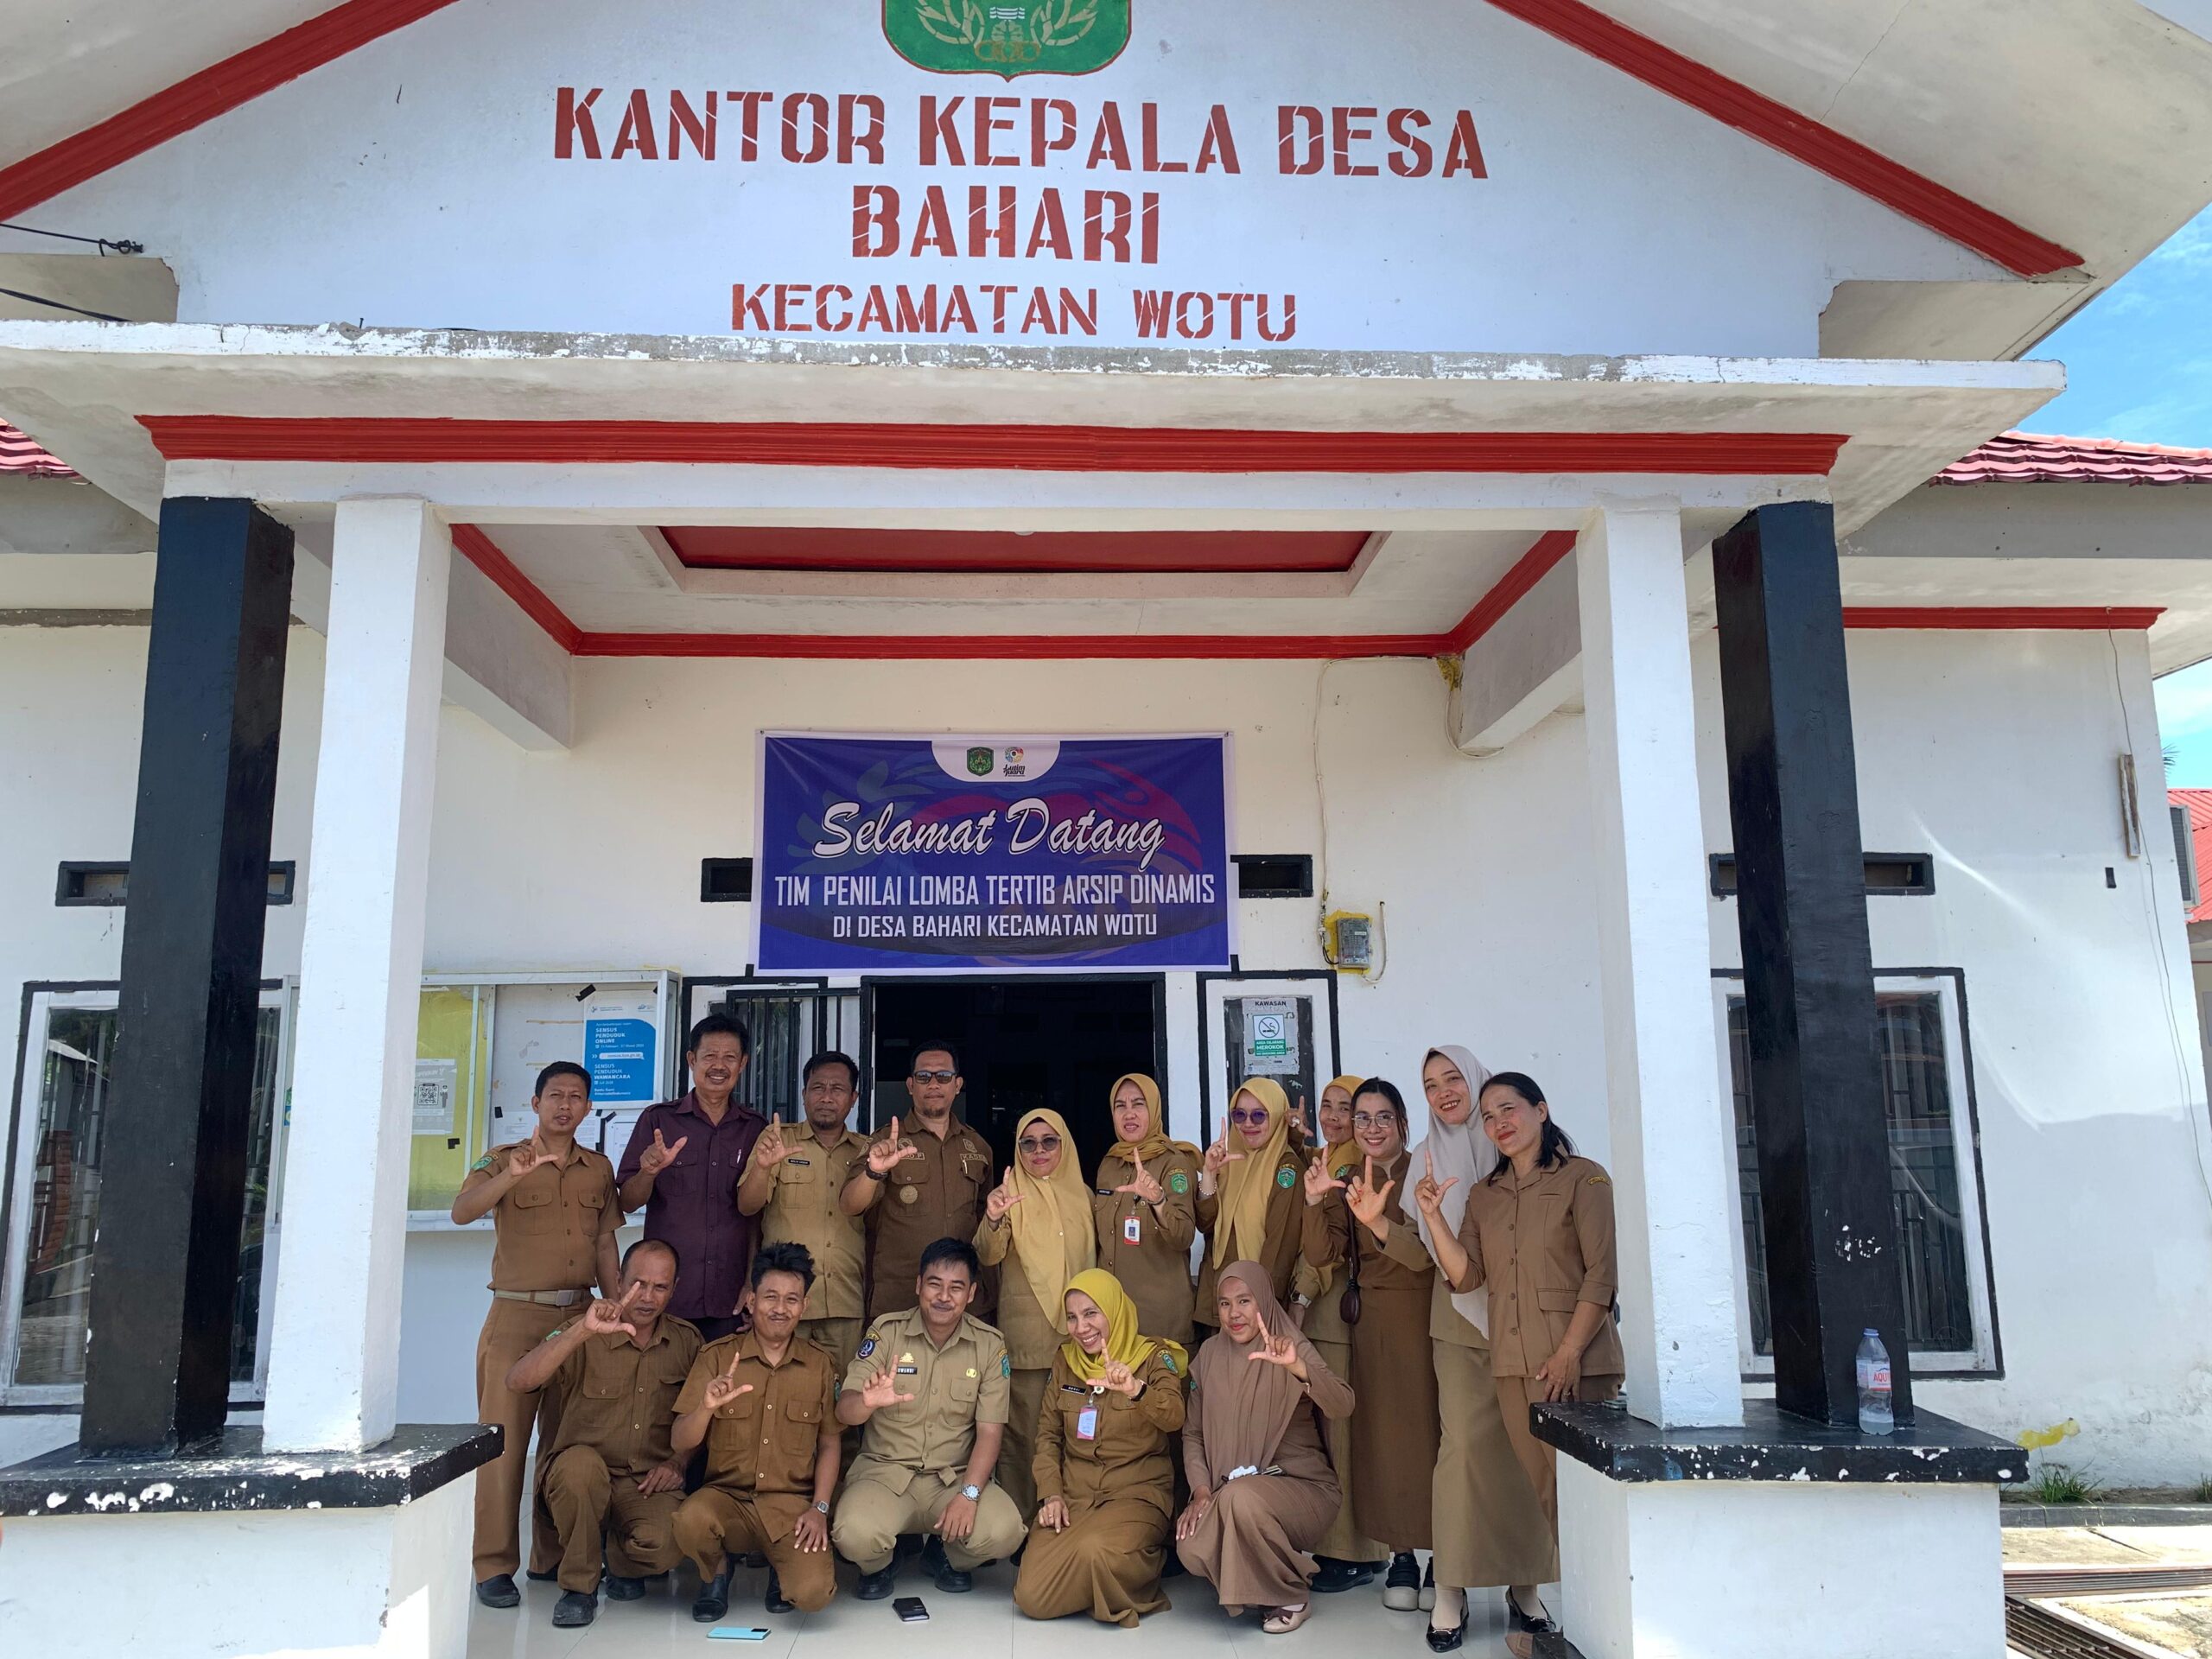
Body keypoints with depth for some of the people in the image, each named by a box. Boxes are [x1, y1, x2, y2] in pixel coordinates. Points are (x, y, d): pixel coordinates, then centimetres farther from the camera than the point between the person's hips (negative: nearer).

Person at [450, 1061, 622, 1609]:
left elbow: (606, 1249, 14)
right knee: (504, 1440, -5)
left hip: (579, 1317, 4)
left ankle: (555, 1557, 19)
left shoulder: (599, 1169, 12)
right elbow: (461, 1212, -17)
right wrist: (511, 1176, -34)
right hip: (516, 1317, -4)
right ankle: (494, 1566, 3)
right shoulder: (503, 1160, 1)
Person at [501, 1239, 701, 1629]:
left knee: (665, 1541, -31)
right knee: (580, 1461, -37)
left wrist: (678, 1462, -3)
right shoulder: (584, 1338, -7)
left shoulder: (687, 1341, 4)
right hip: (578, 1480, -1)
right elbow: (517, 1382, -24)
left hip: (649, 1484, 2)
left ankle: (623, 1561, 10)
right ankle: (579, 1586, -12)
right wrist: (583, 1331, -35)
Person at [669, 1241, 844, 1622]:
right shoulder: (717, 1356, 0)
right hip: (726, 1496, 0)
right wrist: (706, 1408, -23)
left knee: (814, 1591, -25)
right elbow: (681, 1445, -3)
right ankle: (715, 1571, 3)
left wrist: (819, 1508, -5)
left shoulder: (820, 1365, 4)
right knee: (690, 1520, -34)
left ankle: (781, 1565, 13)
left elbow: (829, 1443, 8)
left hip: (792, 1504, 0)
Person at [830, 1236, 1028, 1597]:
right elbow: (844, 1412, -11)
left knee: (1004, 1532, -26)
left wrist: (969, 1494, -19)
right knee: (855, 1535, -31)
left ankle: (948, 1557, 11)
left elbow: (990, 1431, -4)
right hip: (885, 1471, -1)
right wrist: (867, 1402, -35)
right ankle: (880, 1564, 9)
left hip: (957, 1476, 1)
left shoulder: (989, 1345, -1)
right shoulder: (886, 1331, -4)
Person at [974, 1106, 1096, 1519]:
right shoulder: (1011, 1194, -1)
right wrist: (993, 1220, -35)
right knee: (1022, 1432, -5)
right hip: (1025, 1335, -4)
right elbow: (987, 1256, -15)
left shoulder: (1082, 1195, 11)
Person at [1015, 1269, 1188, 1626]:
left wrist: (1136, 1389, -43)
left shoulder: (1153, 1358, -4)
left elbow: (1174, 1419, -22)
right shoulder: (1065, 1361, 9)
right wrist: (1051, 1494, -4)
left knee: (1096, 1550, -36)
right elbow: (1048, 1435, 12)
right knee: (1032, 1597, -16)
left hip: (1137, 1492, -4)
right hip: (1073, 1492, 4)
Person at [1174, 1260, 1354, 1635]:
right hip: (1230, 1489, 4)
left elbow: (1343, 1406, -27)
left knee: (1242, 1496, -35)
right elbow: (1193, 1432, 8)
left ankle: (1292, 1597, -9)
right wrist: (1201, 1490, -8)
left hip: (1300, 1485, -3)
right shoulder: (1209, 1356, 4)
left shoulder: (1292, 1348, -9)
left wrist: (1296, 1368, -44)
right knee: (1192, 1549, -25)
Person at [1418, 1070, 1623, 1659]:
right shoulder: (1483, 1194, 14)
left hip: (1577, 1359, -4)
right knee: (1536, 1484, 5)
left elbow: (1601, 1275, -8)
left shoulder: (1583, 1179, -3)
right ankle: (1532, 1603, 13)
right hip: (1513, 1361, 4)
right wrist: (1433, 1216, -8)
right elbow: (1466, 1275, 5)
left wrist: (1570, 1352, -15)